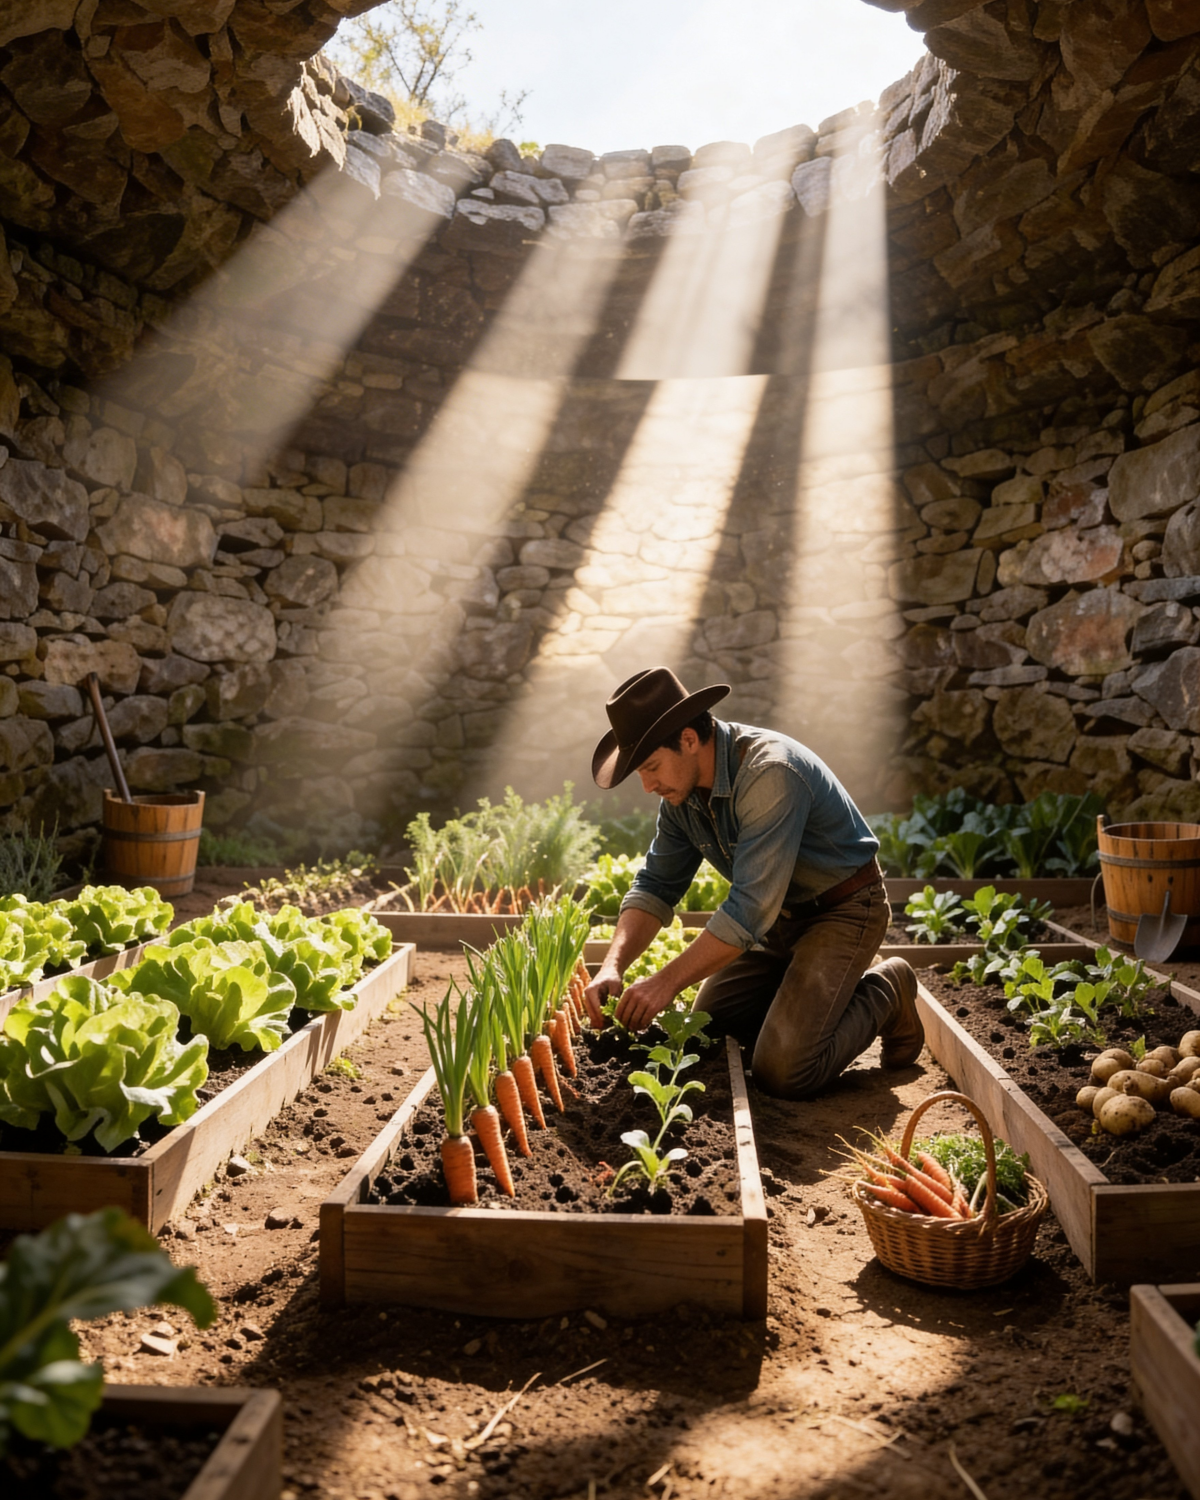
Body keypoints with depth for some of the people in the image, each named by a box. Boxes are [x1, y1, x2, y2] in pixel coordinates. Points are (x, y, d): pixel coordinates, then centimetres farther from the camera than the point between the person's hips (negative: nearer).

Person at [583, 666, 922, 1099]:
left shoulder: (770, 774, -33)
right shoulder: (683, 788, -5)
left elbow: (749, 909, -34)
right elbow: (656, 884, -1)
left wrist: (667, 981, -31)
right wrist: (613, 966, -16)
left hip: (843, 909, -8)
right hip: (780, 913, 8)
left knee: (782, 1072, -17)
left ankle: (883, 995, 7)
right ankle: (823, 988, 22)